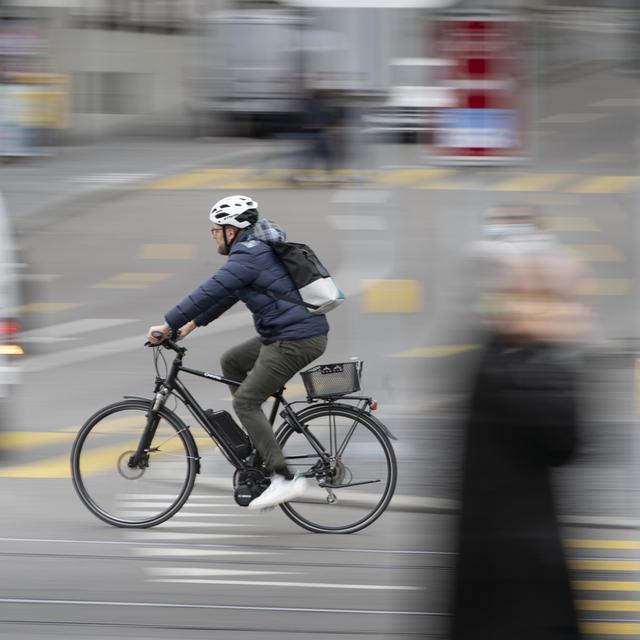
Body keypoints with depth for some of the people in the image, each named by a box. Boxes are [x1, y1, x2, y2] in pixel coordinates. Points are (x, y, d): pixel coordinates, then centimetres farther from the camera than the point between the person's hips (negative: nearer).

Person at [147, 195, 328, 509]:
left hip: (296, 339, -10)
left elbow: (209, 292, -17)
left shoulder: (247, 257, -15)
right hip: (284, 334, 10)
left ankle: (284, 479, -14)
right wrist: (194, 323, 25)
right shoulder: (257, 249, 17)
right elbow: (226, 294, 26)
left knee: (245, 401, -9)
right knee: (231, 361, 22)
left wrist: (168, 325, -12)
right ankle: (257, 439, 21)